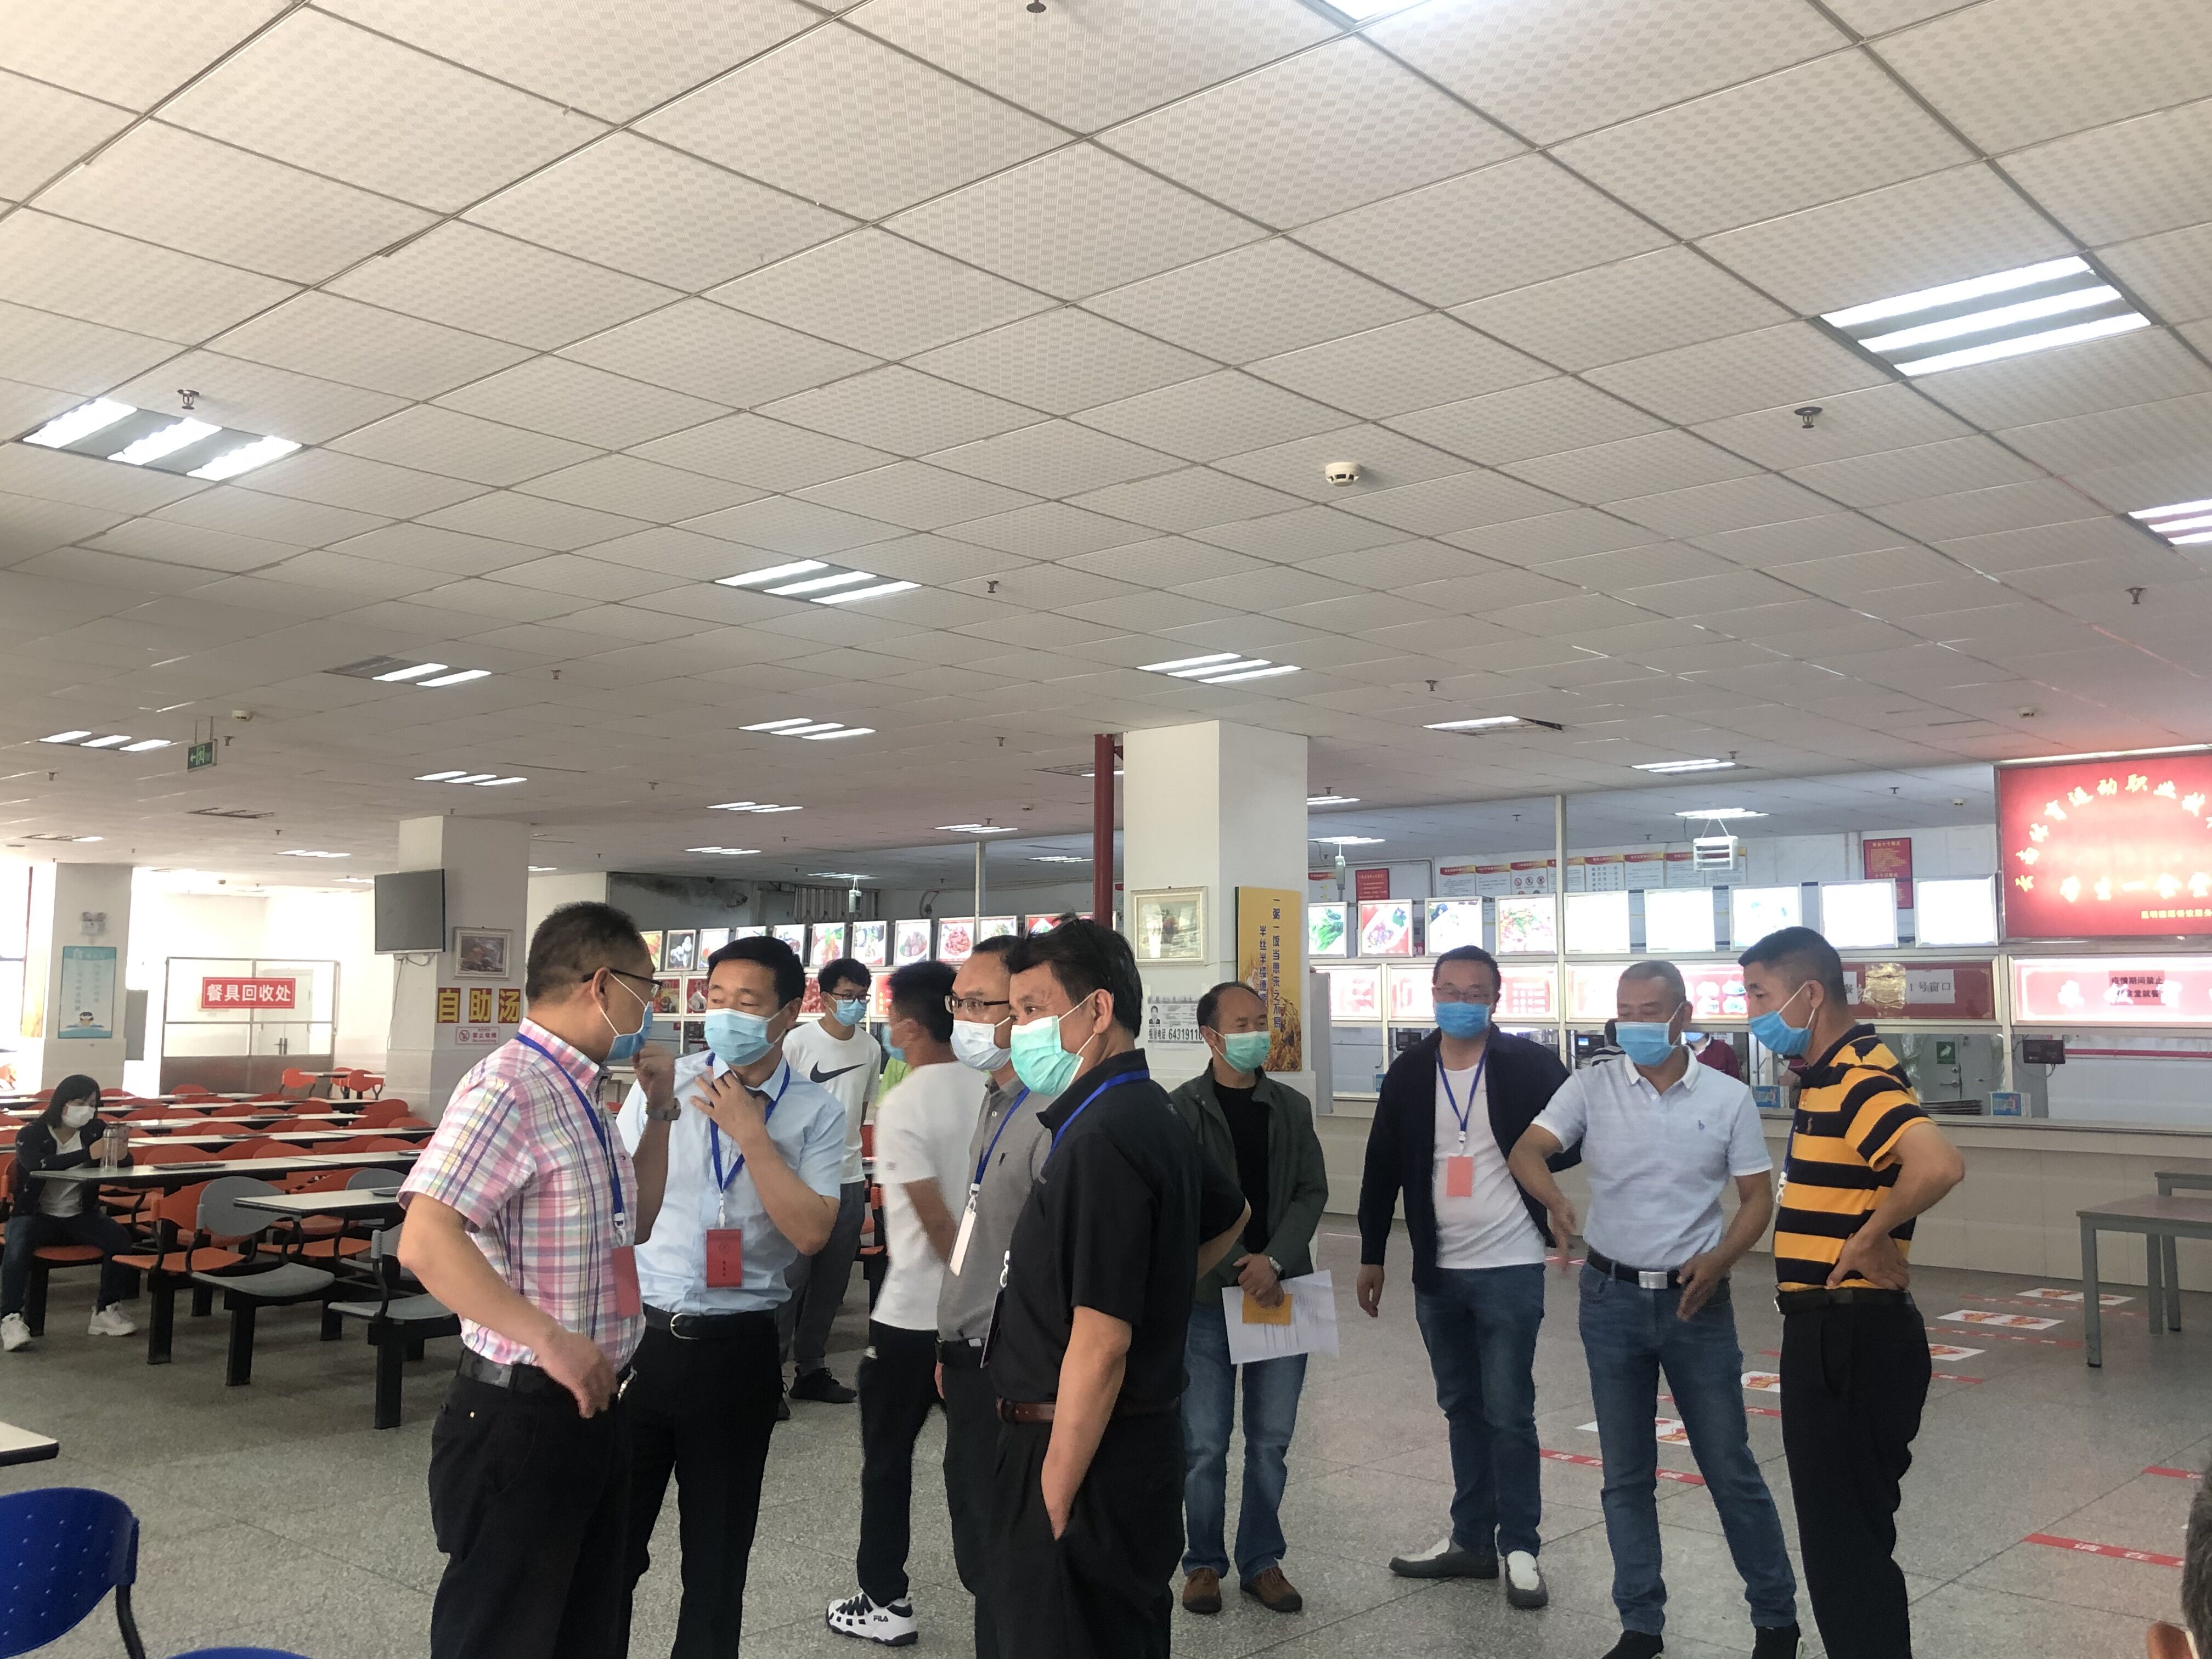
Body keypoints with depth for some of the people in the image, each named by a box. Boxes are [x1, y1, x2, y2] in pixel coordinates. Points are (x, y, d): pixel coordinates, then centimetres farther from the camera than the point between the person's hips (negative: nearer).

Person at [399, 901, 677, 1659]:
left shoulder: (582, 1097, 10)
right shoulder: (507, 1089, -20)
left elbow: (631, 1226, 21)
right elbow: (426, 1242, -30)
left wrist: (660, 1113, 10)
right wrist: (547, 1337, -31)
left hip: (594, 1409, 9)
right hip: (521, 1416, -9)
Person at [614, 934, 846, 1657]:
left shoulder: (816, 1112, -4)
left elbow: (810, 1231, -14)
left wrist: (749, 1131, -16)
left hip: (735, 1350, -1)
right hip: (637, 1334, 1)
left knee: (719, 1549, 14)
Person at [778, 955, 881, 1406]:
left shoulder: (870, 1048, 7)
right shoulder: (799, 1042, -8)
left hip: (849, 1179, 6)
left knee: (831, 1283, 11)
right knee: (791, 1277, -4)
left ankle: (810, 1369, 24)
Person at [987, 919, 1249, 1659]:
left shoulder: (1100, 1139, -20)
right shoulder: (1153, 1116, 9)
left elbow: (1099, 1346, -23)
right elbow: (1231, 1216, 29)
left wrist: (1051, 1502, -20)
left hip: (1083, 1452, -10)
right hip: (1144, 1435, 10)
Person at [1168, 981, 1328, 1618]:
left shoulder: (1293, 1108, 8)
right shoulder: (1183, 1110, -4)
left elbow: (1312, 1191, 3)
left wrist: (1274, 1262, -12)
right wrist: (1241, 1273, -13)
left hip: (1281, 1292, 3)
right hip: (1207, 1296, -3)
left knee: (1271, 1441, 9)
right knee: (1204, 1443, 3)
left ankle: (1261, 1561, 22)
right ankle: (1203, 1562, 19)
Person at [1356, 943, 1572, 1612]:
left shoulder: (1530, 1064, -8)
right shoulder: (1409, 1072, 3)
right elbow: (1383, 1168, 7)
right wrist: (1371, 1256, 8)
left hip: (1510, 1269, -4)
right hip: (1437, 1273, 4)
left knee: (1508, 1413, 0)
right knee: (1461, 1408, 14)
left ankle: (1520, 1548, 14)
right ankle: (1472, 1540, 25)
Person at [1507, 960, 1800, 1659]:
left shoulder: (1729, 1097, -2)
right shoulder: (1591, 1086, -2)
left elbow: (1757, 1197, 0)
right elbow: (1526, 1151, -11)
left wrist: (1718, 1261, -17)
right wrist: (1554, 1197, -33)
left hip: (1696, 1299, -1)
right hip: (1612, 1298, 1)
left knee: (1731, 1467, 6)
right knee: (1626, 1473, 10)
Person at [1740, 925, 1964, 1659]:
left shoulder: (1859, 1078, -20)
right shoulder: (1833, 1073, 12)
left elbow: (1939, 1164, -36)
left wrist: (1871, 1236, -24)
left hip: (1851, 1336, -10)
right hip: (1830, 1331, 10)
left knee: (1845, 1533, -1)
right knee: (1842, 1525, 21)